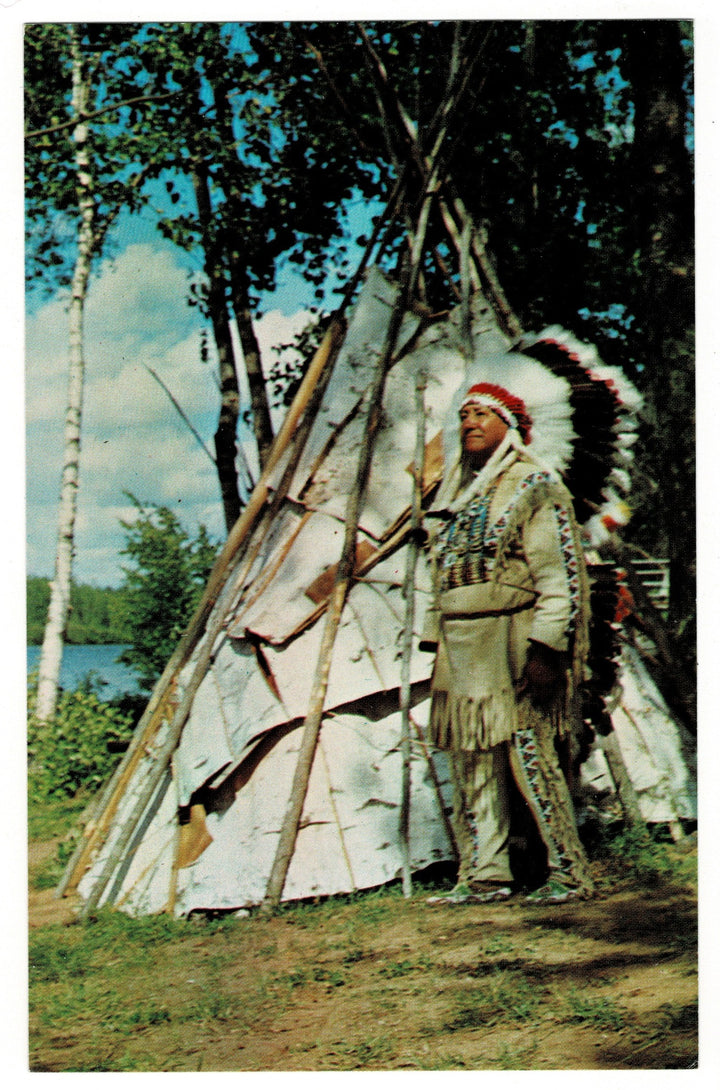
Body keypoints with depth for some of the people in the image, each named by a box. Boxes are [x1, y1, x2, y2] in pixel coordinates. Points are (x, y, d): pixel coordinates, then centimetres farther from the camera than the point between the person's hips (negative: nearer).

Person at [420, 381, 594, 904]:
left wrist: (545, 647, -19)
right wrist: (436, 641, 17)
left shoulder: (534, 487, -4)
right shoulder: (457, 494, 19)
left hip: (512, 642, -7)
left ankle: (569, 874, 1)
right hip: (461, 651, 7)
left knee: (531, 761, -8)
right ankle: (485, 876, 12)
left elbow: (559, 576, -11)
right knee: (472, 766, 7)